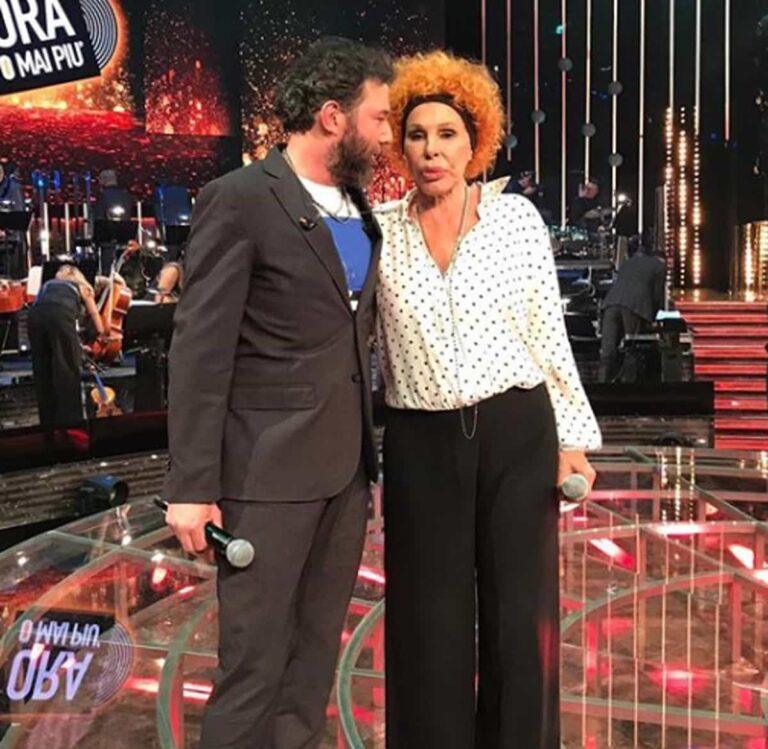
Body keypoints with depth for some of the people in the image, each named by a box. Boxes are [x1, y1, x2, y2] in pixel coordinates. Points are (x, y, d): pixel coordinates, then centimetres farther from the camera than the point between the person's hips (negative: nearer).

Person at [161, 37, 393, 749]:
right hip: (268, 469, -7)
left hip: (345, 465, 7)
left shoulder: (359, 207, 12)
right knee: (254, 659, 4)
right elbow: (199, 349, -13)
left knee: (317, 651, 16)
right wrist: (191, 486, -15)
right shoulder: (239, 199, -10)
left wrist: (367, 448, 12)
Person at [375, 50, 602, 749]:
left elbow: (548, 334, 2)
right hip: (420, 444, 1)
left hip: (516, 433, 0)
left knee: (521, 614, 7)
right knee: (430, 624, 9)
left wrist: (574, 436, 0)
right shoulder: (383, 226, 2)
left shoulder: (517, 216, 0)